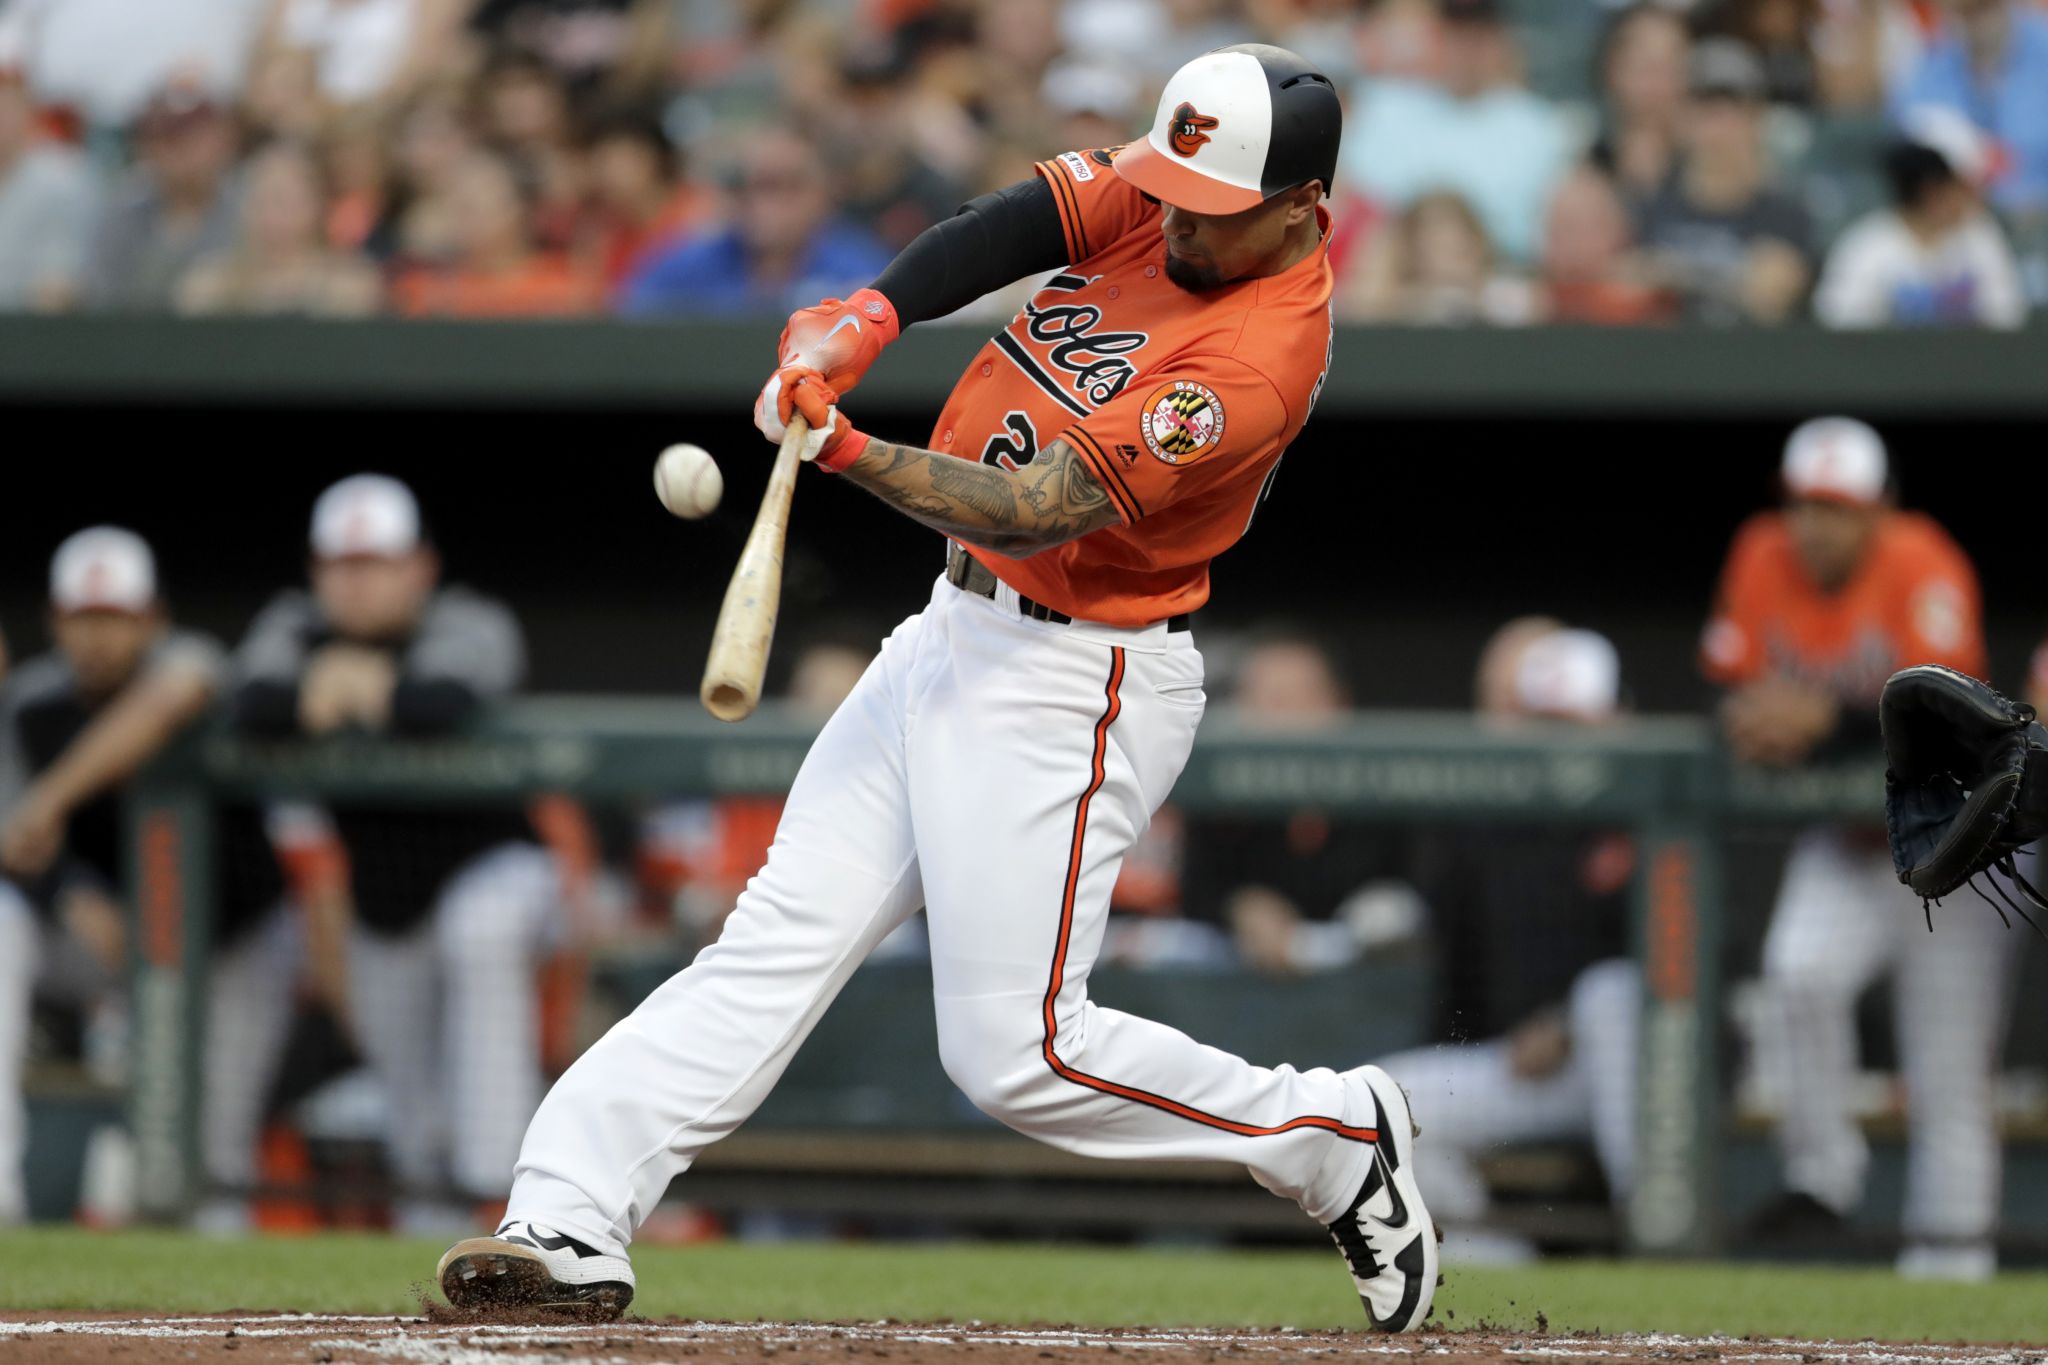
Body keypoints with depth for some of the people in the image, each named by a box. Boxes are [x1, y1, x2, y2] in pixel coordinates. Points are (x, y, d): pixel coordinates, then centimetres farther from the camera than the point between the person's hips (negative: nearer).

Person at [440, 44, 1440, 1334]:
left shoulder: (1266, 354, -24)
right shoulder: (1170, 190, 0)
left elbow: (1044, 511, -27)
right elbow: (1020, 221, -8)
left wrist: (853, 455, -36)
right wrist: (867, 316, -23)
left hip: (1070, 684, -8)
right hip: (956, 636, 8)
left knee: (1017, 1055, -7)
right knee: (778, 939, 0)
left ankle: (1333, 1141, 11)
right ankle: (572, 1221, -5)